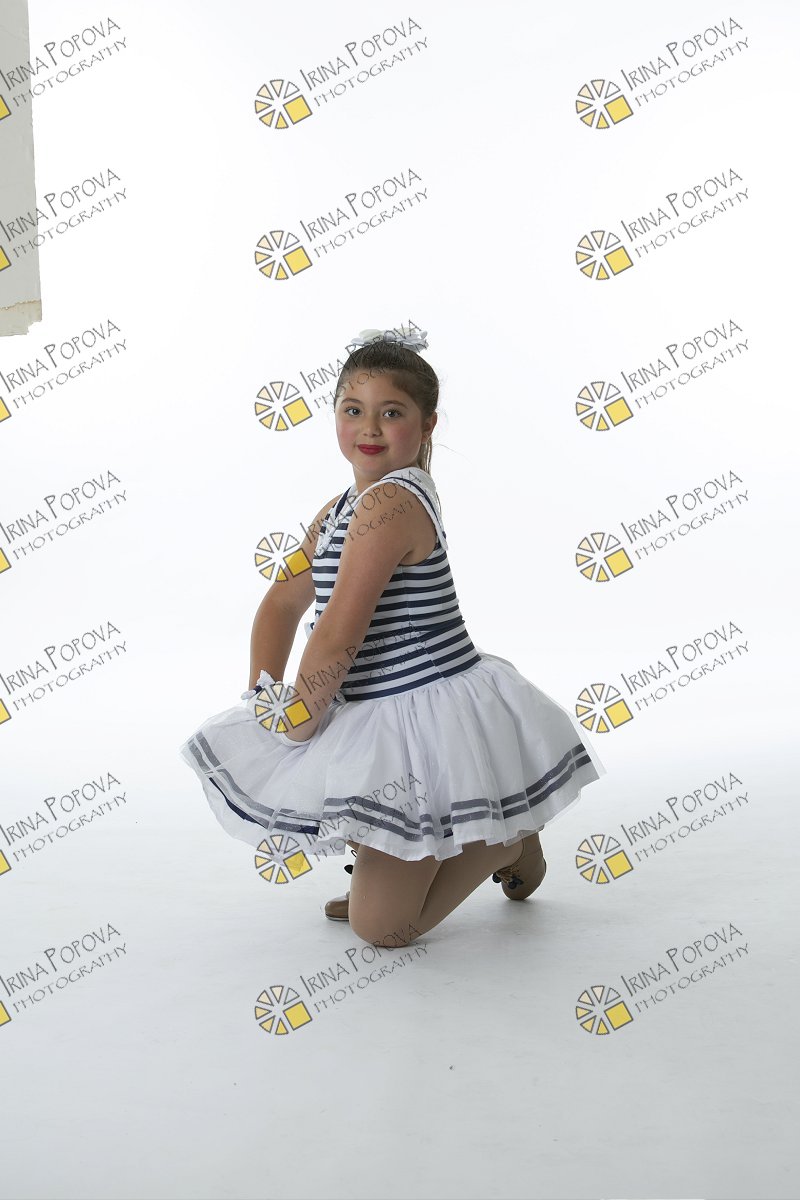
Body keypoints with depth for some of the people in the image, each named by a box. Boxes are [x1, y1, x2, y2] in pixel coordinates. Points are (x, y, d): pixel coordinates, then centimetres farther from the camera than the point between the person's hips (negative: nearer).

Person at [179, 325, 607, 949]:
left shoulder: (391, 501, -22)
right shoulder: (338, 510, 9)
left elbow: (338, 635, -23)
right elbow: (284, 602, 17)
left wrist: (295, 721, -9)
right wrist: (262, 701, 6)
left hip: (431, 720, -10)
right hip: (380, 718, 10)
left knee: (380, 926, -4)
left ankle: (507, 842, 18)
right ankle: (387, 865, 26)